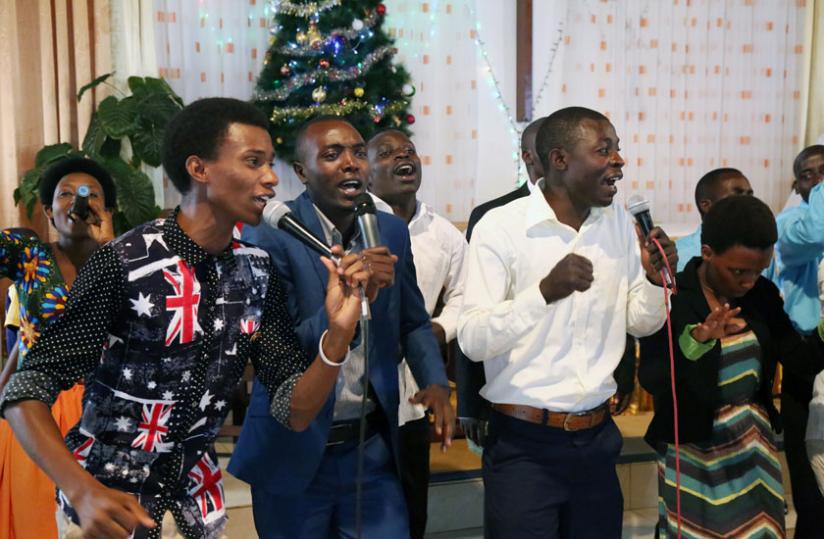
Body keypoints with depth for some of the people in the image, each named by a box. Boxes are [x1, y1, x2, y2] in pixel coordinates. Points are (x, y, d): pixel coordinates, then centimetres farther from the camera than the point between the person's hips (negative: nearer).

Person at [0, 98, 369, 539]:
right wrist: (83, 492, -32)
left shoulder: (257, 272, -5)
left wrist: (338, 333, -22)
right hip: (108, 503, -5)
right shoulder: (123, 263, -21)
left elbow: (295, 412, -6)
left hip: (196, 501, 6)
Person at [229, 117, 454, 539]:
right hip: (294, 452, -3)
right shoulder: (269, 235, -13)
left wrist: (435, 382, -4)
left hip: (373, 448, 4)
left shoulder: (391, 231, 3)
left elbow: (413, 322, 14)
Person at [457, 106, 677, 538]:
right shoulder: (500, 227, -12)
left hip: (597, 437, 5)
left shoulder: (621, 224, 5)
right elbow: (472, 340, -18)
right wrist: (545, 291, -32)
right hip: (523, 442, -5)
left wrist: (654, 279, -9)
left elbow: (640, 324, 12)